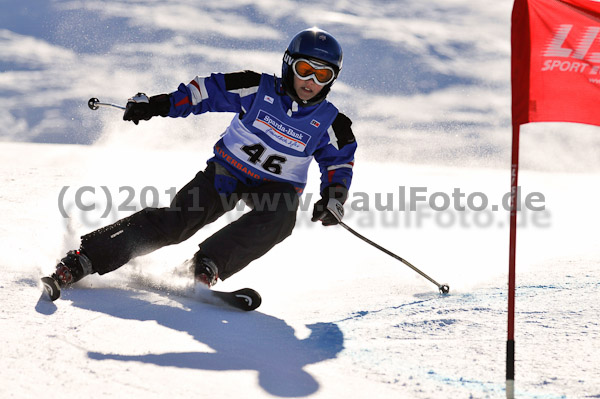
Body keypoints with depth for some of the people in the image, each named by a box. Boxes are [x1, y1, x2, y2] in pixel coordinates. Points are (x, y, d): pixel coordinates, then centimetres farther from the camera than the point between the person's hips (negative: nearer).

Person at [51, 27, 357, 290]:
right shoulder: (259, 89, -12)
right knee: (177, 220, -18)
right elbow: (207, 90, -7)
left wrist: (333, 197, -14)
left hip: (276, 185, 2)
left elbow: (340, 161, 5)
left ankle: (207, 265, -37)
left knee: (280, 217, -36)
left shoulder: (329, 123, -7)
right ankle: (83, 259, -19)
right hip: (228, 168, -1)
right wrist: (157, 105, -14)